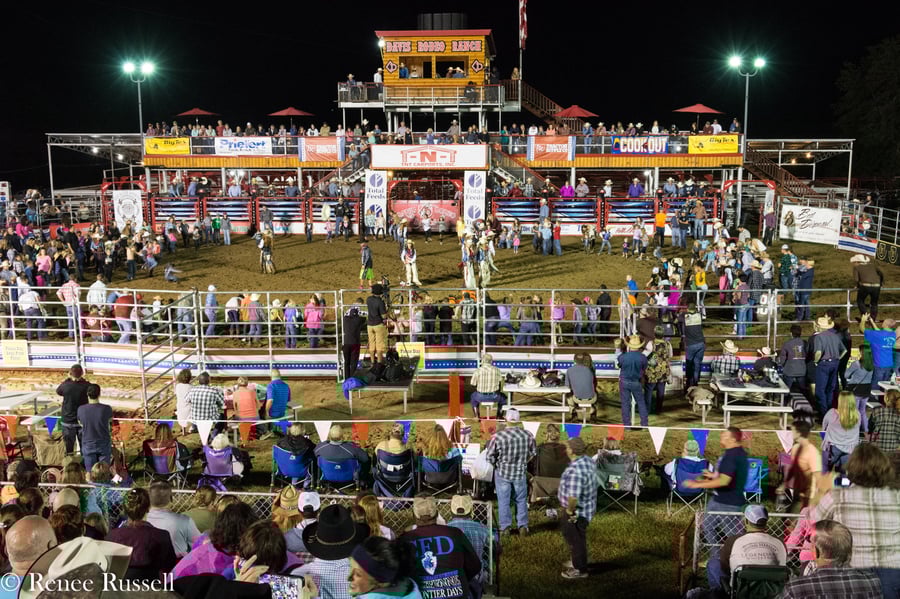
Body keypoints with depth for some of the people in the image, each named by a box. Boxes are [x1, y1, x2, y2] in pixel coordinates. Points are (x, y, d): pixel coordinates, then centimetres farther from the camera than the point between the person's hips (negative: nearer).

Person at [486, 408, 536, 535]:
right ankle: (523, 526, 19)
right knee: (521, 500, 17)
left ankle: (505, 527, 15)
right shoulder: (528, 435, -11)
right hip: (520, 473, 2)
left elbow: (490, 457, -9)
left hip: (502, 473, -2)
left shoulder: (498, 436, -19)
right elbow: (533, 453, 5)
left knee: (503, 501, 11)